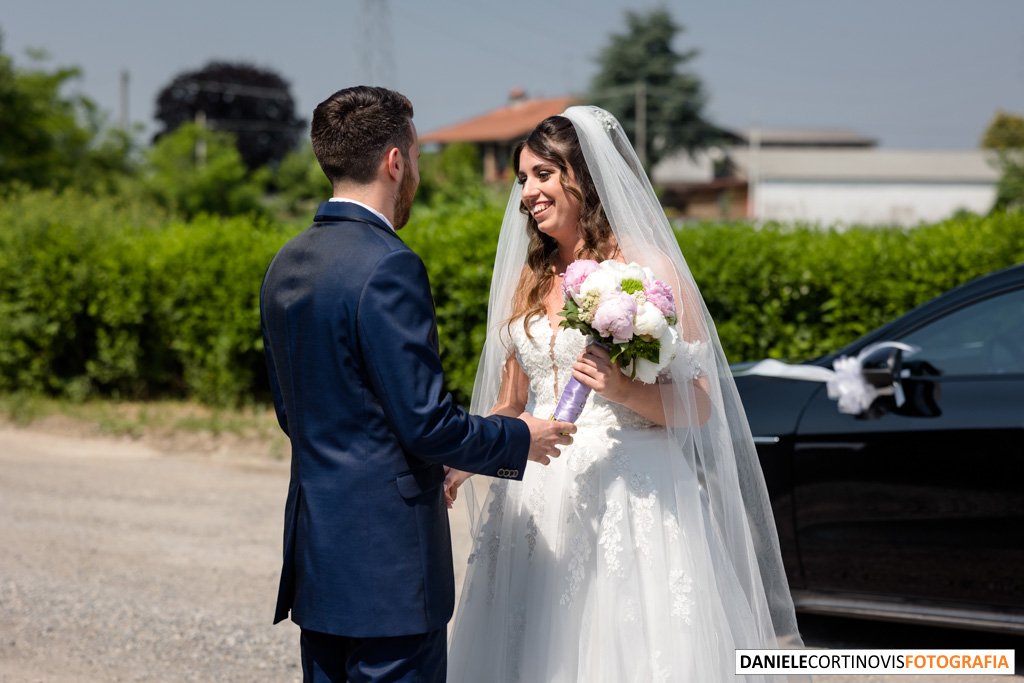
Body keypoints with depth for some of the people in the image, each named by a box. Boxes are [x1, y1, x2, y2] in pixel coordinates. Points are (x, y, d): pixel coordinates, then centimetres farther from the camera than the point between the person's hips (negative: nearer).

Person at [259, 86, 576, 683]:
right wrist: (518, 439, -1)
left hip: (316, 546, 9)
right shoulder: (388, 266, -17)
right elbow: (426, 420, -19)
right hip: (388, 559, -9)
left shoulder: (286, 265, 10)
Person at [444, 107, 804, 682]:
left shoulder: (649, 269, -5)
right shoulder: (530, 280, 13)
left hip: (630, 502, -5)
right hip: (538, 504, 5)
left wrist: (624, 390, -23)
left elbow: (698, 407, -6)